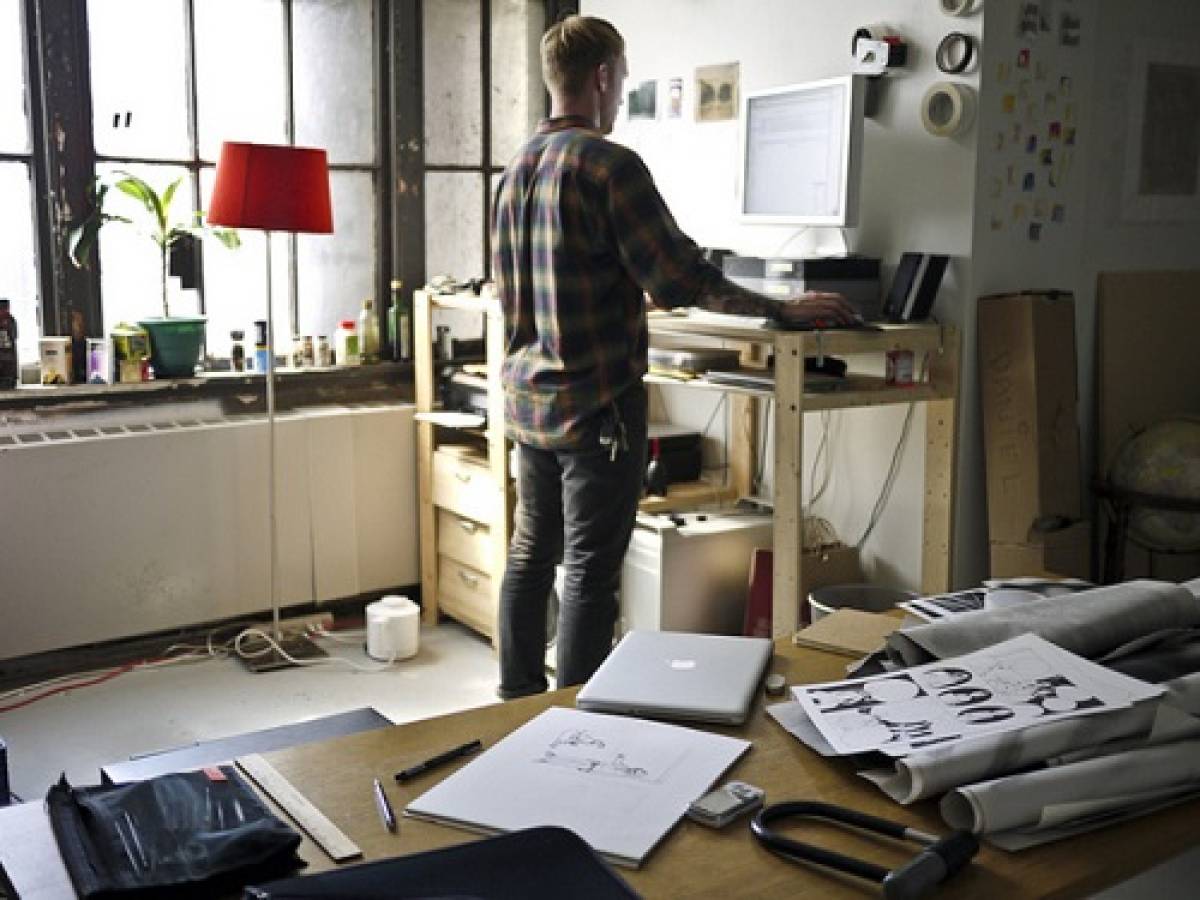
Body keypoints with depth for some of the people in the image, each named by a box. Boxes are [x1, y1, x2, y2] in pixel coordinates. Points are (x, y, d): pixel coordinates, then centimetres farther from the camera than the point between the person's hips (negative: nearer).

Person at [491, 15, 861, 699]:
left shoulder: (517, 170, 11)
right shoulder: (610, 164, -14)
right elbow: (680, 278, -17)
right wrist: (784, 309, -6)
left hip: (529, 402, 8)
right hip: (597, 405, -8)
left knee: (531, 555, 16)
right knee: (591, 573, 0)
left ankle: (519, 700, 27)